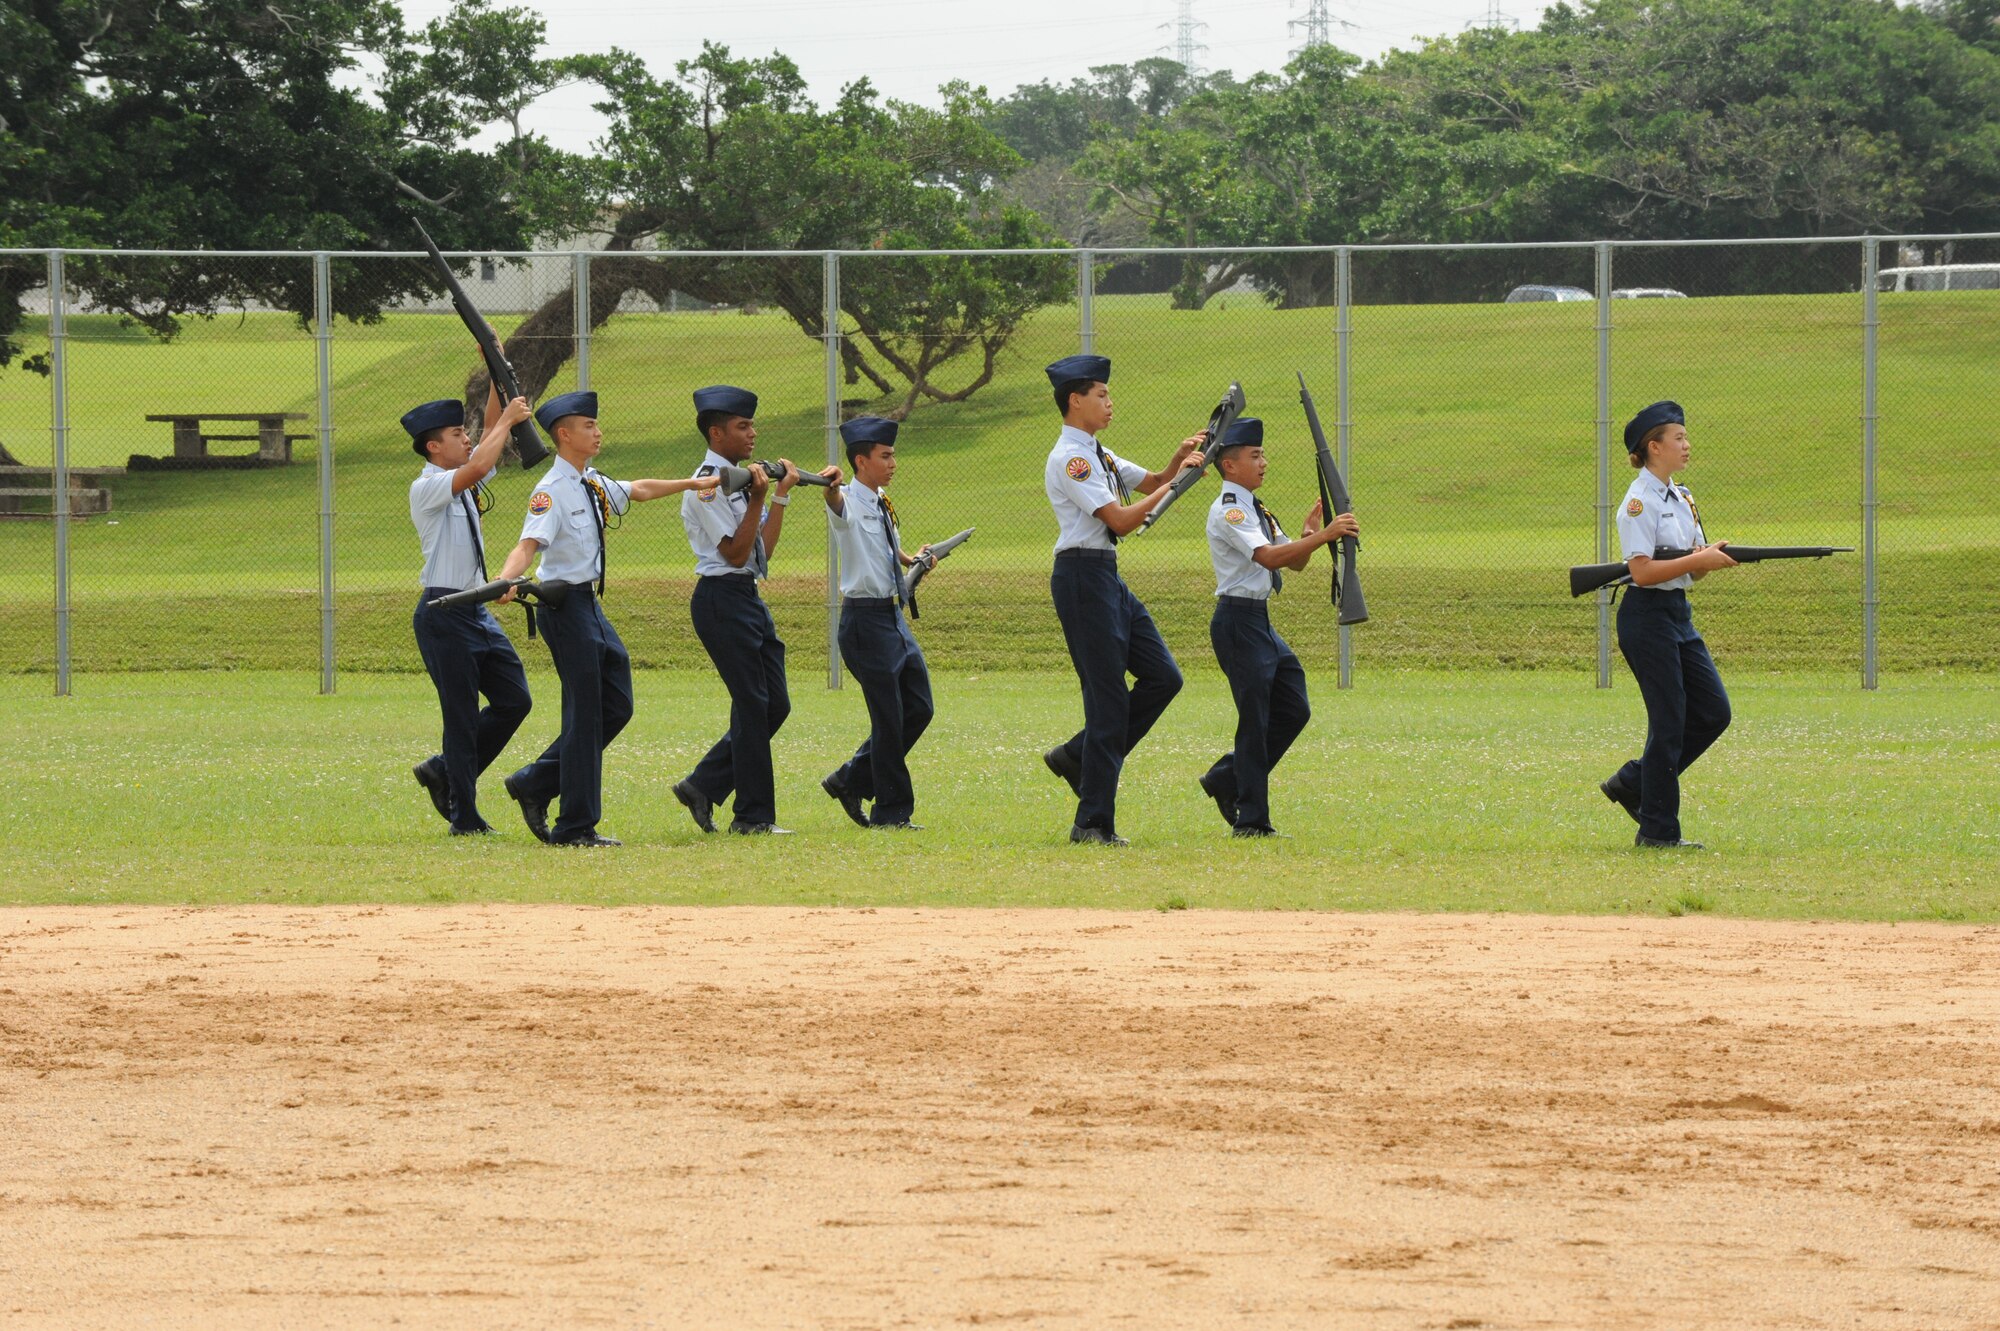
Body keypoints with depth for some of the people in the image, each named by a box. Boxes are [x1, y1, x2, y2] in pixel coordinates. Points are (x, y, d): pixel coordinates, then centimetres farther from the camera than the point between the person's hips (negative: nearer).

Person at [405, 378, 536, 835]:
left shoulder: (462, 484, 13)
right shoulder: (426, 488, -12)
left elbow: (491, 436, 14)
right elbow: (479, 466, -26)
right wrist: (507, 420, -17)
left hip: (477, 610, 9)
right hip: (444, 616, -9)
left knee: (514, 700, 7)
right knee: (462, 716, -4)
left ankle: (444, 772, 21)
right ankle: (464, 818, 3)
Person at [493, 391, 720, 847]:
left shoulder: (593, 484, 12)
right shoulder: (553, 490, -15)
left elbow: (638, 491, 31)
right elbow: (529, 543, -28)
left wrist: (692, 484, 35)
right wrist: (505, 581, -45)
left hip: (590, 604, 9)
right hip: (565, 604, -9)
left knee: (616, 706, 11)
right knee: (584, 713, -6)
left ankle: (535, 785, 18)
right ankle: (576, 826, -1)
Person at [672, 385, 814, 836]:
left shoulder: (739, 480, 16)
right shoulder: (707, 485, -12)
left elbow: (762, 549, 10)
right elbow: (735, 553, -15)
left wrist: (781, 495, 7)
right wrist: (759, 499, -20)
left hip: (748, 597, 9)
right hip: (722, 599, -9)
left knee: (775, 705, 8)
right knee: (752, 705, -8)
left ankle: (703, 787, 15)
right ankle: (753, 816, -2)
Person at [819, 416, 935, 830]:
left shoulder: (882, 502, 12)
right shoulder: (851, 503, -13)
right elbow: (838, 504, -39)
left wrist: (910, 560, 17)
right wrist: (831, 488, -60)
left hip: (894, 616, 9)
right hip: (866, 619, -9)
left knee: (919, 709, 13)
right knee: (888, 718, -3)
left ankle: (851, 781, 22)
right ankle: (891, 811, 7)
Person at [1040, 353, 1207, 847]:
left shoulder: (1097, 454, 16)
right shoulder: (1070, 459, -14)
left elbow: (1149, 482, 24)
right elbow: (1121, 520, -20)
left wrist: (1179, 459, 4)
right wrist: (1175, 483, -14)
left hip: (1108, 580, 10)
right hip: (1083, 577, -10)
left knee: (1162, 676, 7)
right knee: (1108, 697, -7)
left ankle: (1077, 757, 16)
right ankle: (1093, 824, -3)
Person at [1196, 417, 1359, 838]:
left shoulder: (1256, 510, 17)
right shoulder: (1228, 511, -13)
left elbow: (1294, 563, 17)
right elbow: (1270, 557, -27)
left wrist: (1311, 533, -2)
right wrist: (1322, 536, -31)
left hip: (1260, 622, 10)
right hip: (1238, 621, -10)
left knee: (1294, 710, 10)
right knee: (1255, 719, -7)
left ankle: (1227, 779, 21)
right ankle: (1251, 819, -2)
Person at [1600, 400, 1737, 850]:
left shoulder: (1681, 498, 14)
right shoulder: (1639, 503, -13)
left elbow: (1695, 568, 15)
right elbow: (1642, 571, -21)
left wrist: (1713, 556, -7)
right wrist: (1699, 560, -21)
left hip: (1678, 613, 9)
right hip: (1647, 617, -9)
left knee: (1713, 712, 7)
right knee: (1669, 723, -6)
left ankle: (1633, 783, 19)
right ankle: (1658, 830, 2)